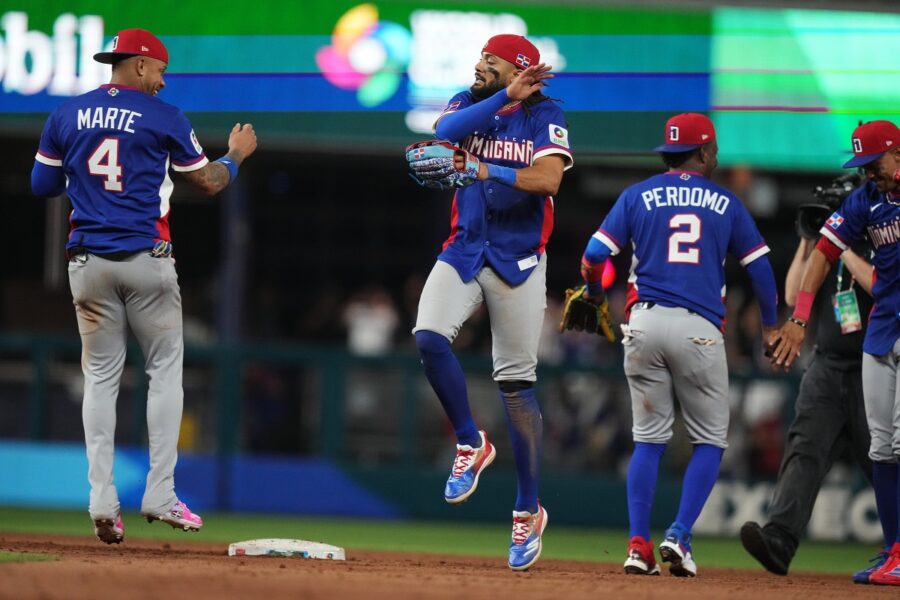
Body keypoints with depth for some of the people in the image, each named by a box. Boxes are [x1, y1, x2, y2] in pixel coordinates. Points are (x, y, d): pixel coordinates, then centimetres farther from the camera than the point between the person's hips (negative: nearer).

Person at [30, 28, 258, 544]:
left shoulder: (67, 115, 6)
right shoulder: (164, 118, -2)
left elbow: (42, 185, 11)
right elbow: (209, 183, 6)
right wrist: (238, 154, 26)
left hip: (88, 263, 3)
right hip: (146, 259, -3)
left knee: (100, 376, 7)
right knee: (166, 368, 7)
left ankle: (103, 500, -2)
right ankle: (160, 494, -1)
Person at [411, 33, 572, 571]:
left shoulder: (545, 116, -4)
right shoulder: (469, 104, 7)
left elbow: (548, 180, -19)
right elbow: (445, 132, -17)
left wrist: (487, 171, -29)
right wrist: (506, 98, -20)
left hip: (519, 262, -3)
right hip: (464, 253, 3)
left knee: (516, 383, -2)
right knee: (429, 337, -23)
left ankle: (529, 511, 8)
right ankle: (471, 445, -1)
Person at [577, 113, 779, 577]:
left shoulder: (638, 196, 9)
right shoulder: (726, 203, 10)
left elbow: (595, 255, 1)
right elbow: (759, 265, 11)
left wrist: (593, 295, 22)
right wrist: (770, 325, 26)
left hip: (644, 322, 2)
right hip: (699, 329, -2)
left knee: (649, 439, 10)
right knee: (710, 440, 10)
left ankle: (639, 545, -1)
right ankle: (679, 537, -6)